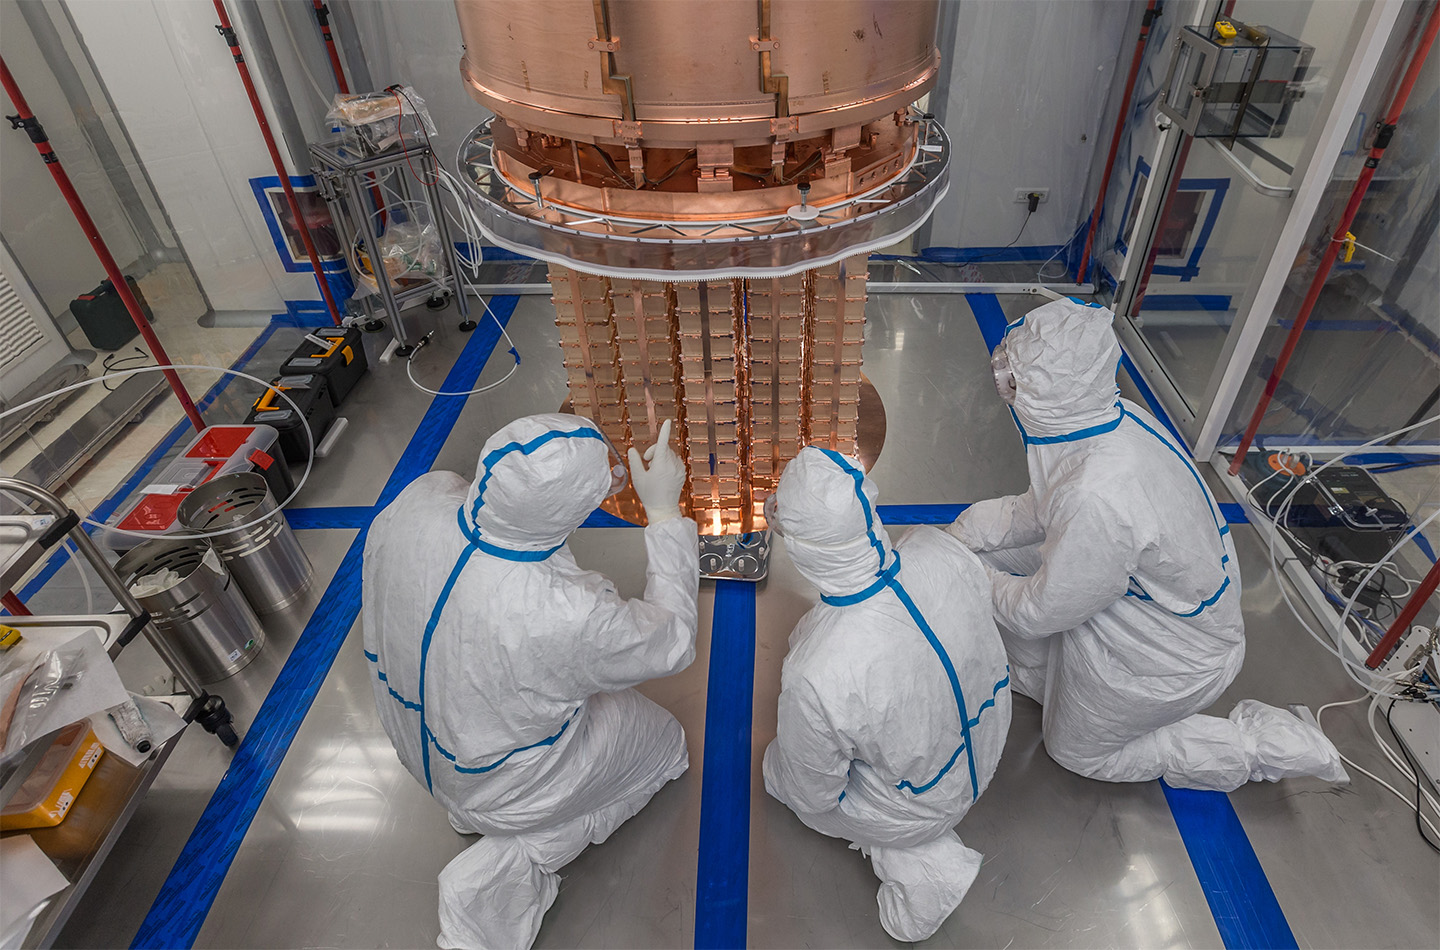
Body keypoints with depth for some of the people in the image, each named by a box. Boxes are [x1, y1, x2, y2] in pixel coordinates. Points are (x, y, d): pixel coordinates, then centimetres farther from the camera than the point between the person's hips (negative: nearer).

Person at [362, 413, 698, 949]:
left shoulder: (418, 499, -26)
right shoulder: (561, 618, -41)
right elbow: (670, 644, -21)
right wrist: (664, 511, -21)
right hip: (498, 783, -6)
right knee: (658, 739, 18)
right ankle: (505, 869, 9)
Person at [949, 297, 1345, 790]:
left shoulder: (1098, 499, -42)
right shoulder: (1112, 417, -16)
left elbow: (1041, 612, -25)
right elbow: (1040, 509, 1)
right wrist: (961, 540, -6)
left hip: (1168, 653, -8)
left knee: (1079, 749, 18)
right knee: (978, 526, 5)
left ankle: (1260, 744, 21)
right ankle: (1037, 679, 26)